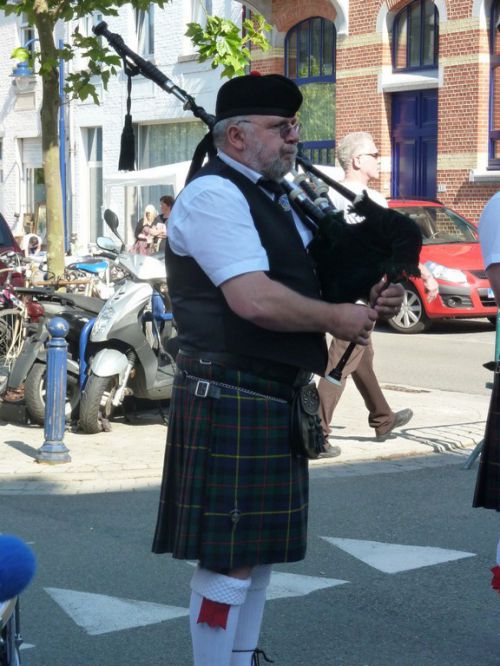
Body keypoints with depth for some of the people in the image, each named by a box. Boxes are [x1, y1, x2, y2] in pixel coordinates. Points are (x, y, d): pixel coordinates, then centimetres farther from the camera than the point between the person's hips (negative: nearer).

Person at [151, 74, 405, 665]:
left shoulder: (273, 199, 16)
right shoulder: (213, 196, -14)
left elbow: (306, 282, 22)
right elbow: (255, 300, -26)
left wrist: (372, 300, 2)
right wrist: (337, 318, -13)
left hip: (275, 400, 10)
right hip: (231, 400, -10)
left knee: (257, 550, 17)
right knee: (228, 558, -4)